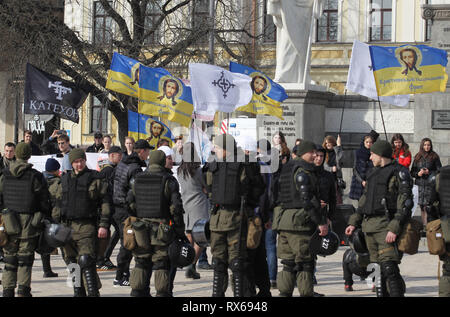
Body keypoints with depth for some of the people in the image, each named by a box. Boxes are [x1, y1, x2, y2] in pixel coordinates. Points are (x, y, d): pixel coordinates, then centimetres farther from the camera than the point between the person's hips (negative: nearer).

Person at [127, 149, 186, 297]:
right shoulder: (169, 181, -5)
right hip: (163, 233, -3)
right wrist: (180, 232, -3)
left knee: (141, 265, 11)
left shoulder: (137, 180, 6)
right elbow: (176, 208, -9)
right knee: (162, 267, 1)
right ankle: (163, 293, -1)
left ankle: (138, 293, 11)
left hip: (141, 229, 4)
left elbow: (131, 206, 6)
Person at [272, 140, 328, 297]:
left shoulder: (286, 169, 17)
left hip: (283, 219, 9)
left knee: (289, 262, 12)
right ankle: (306, 293, -4)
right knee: (305, 262, -4)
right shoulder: (303, 171, -12)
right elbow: (308, 200, -18)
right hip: (299, 222, -9)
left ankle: (284, 293, 11)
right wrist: (321, 222, -15)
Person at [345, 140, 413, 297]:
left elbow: (405, 203, -14)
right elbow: (364, 199, 26)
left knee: (389, 267, -17)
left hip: (386, 225, -8)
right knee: (377, 268, 8)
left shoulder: (399, 172, -6)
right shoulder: (375, 172, 21)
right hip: (369, 225, 8)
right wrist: (354, 222, 18)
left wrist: (394, 228, -22)